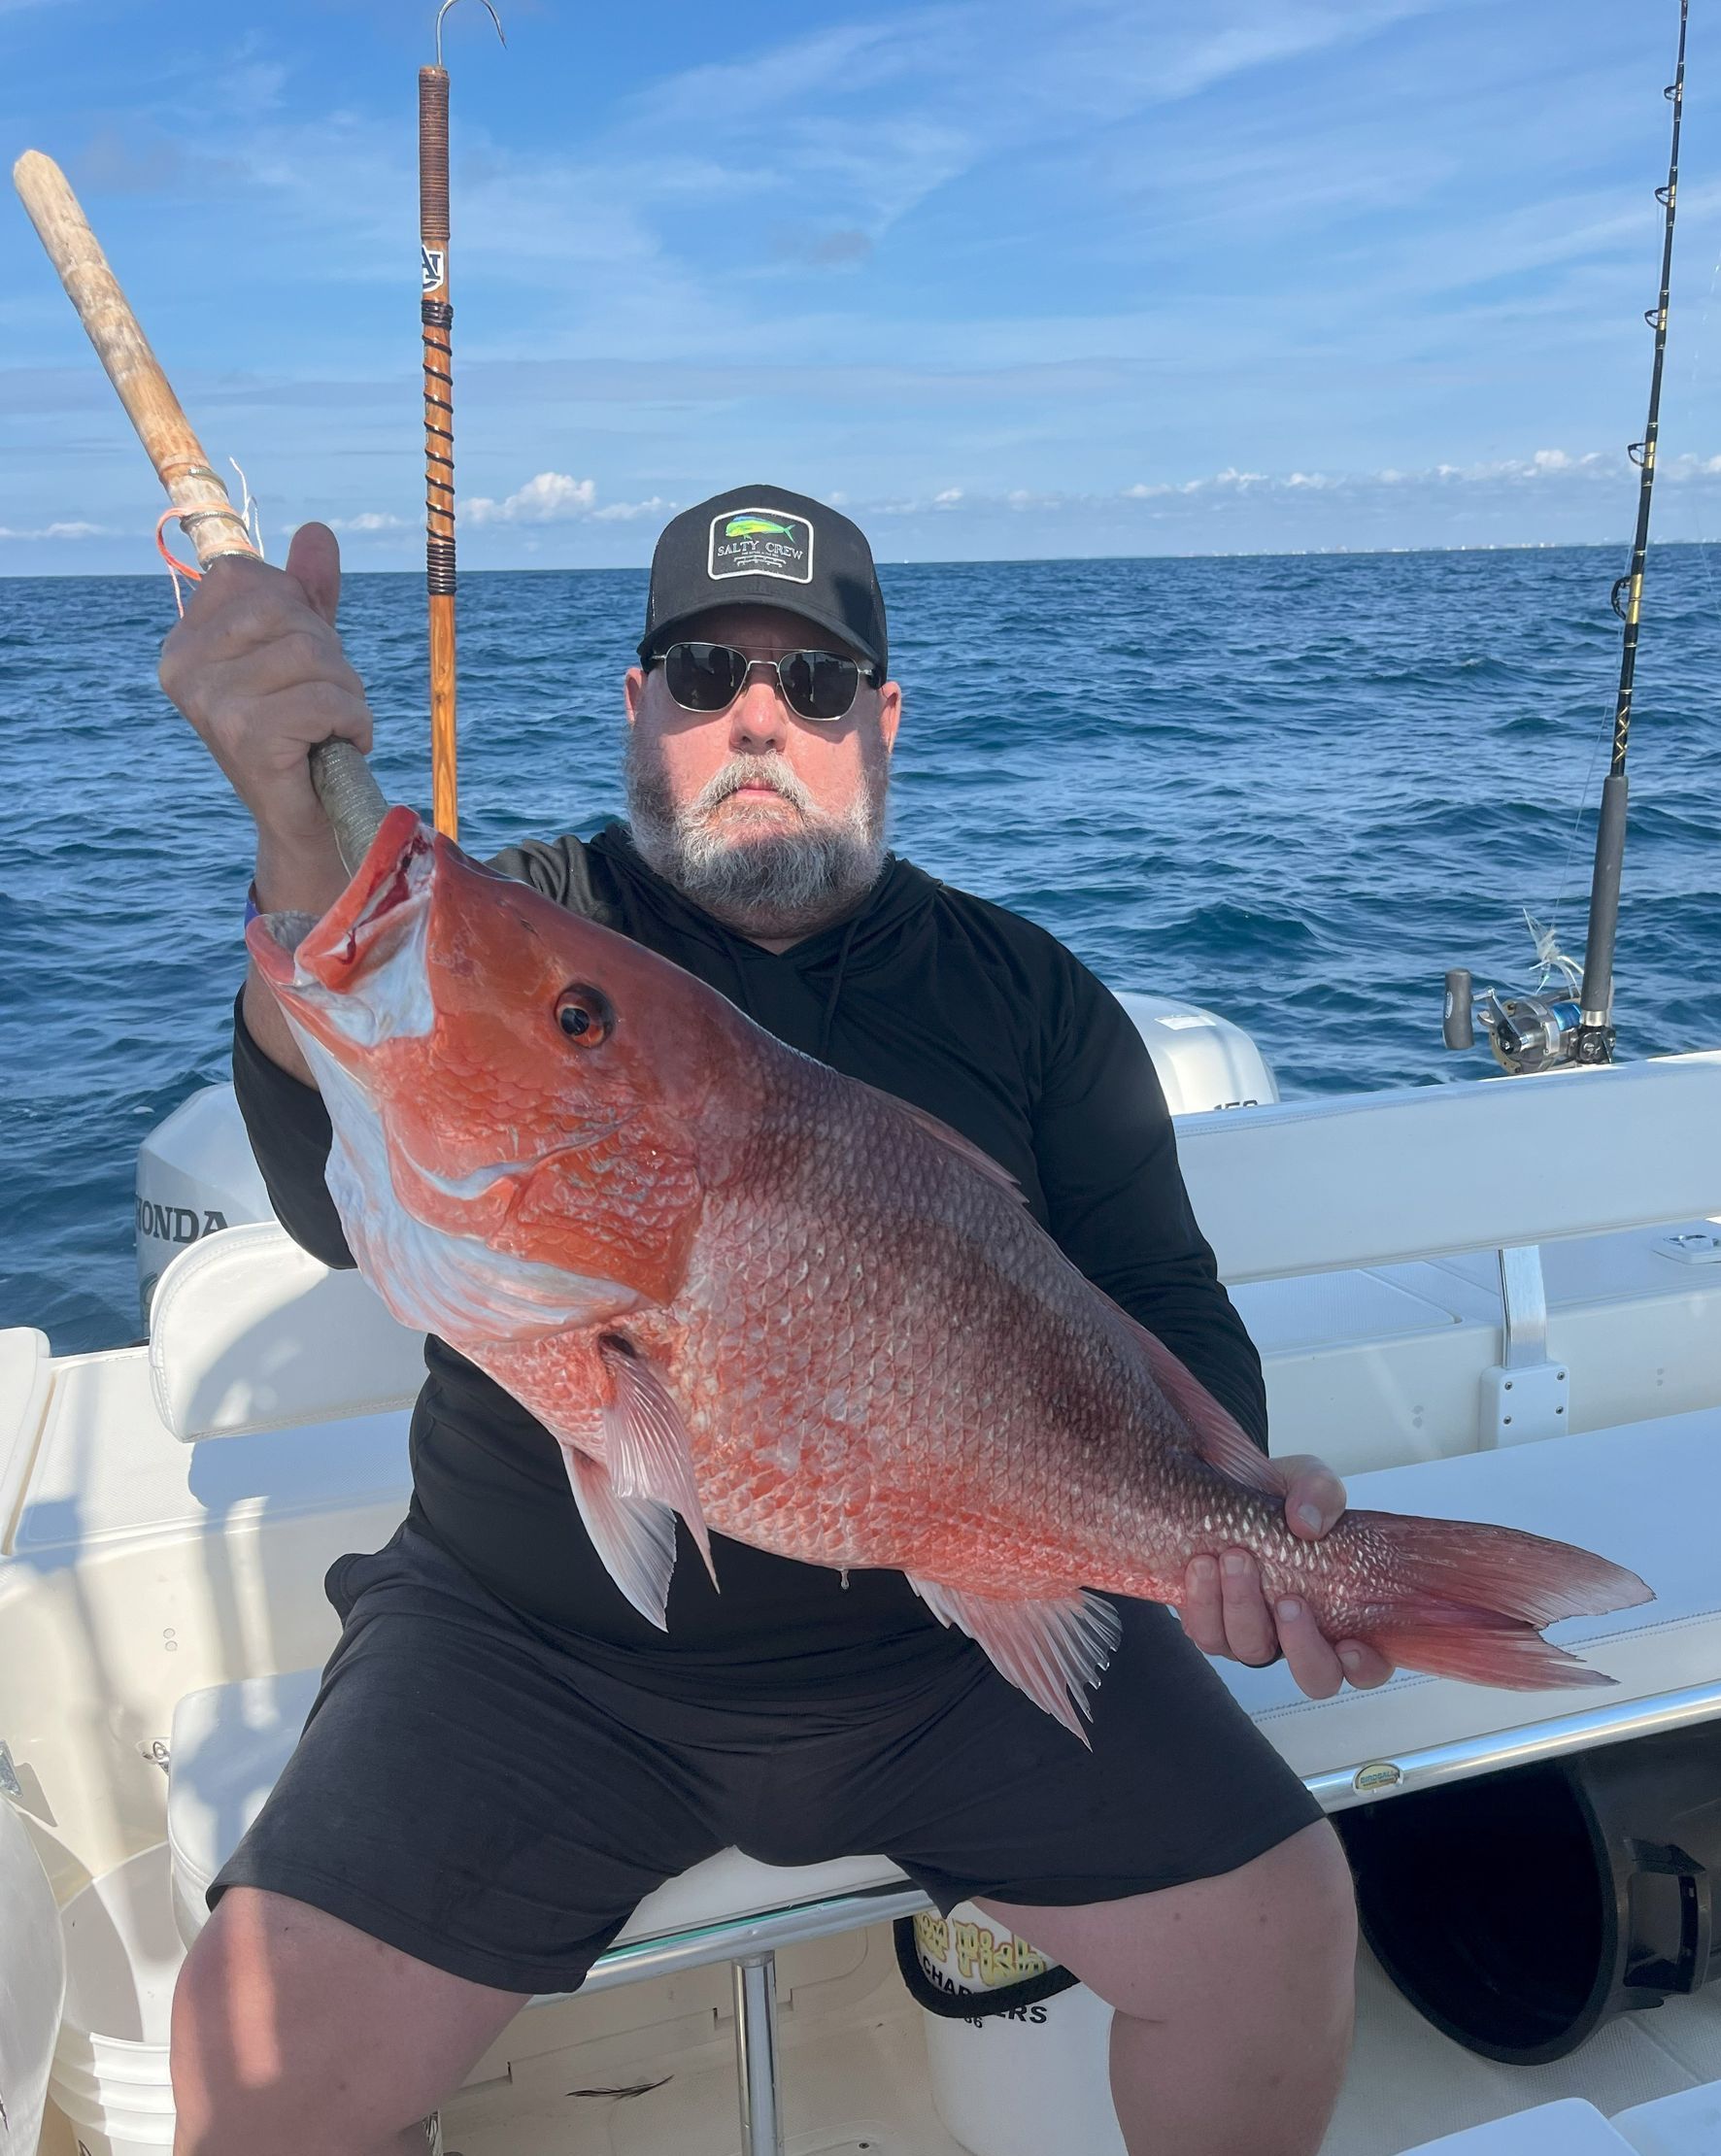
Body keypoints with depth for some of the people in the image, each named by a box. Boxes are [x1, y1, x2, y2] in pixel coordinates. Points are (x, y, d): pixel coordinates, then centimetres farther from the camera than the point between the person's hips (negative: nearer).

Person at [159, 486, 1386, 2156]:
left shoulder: (1026, 992, 6)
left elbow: (1160, 1301, 4)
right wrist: (304, 838, -36)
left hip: (964, 1627, 2)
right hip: (535, 1639, -1)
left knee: (1279, 1931, -9)